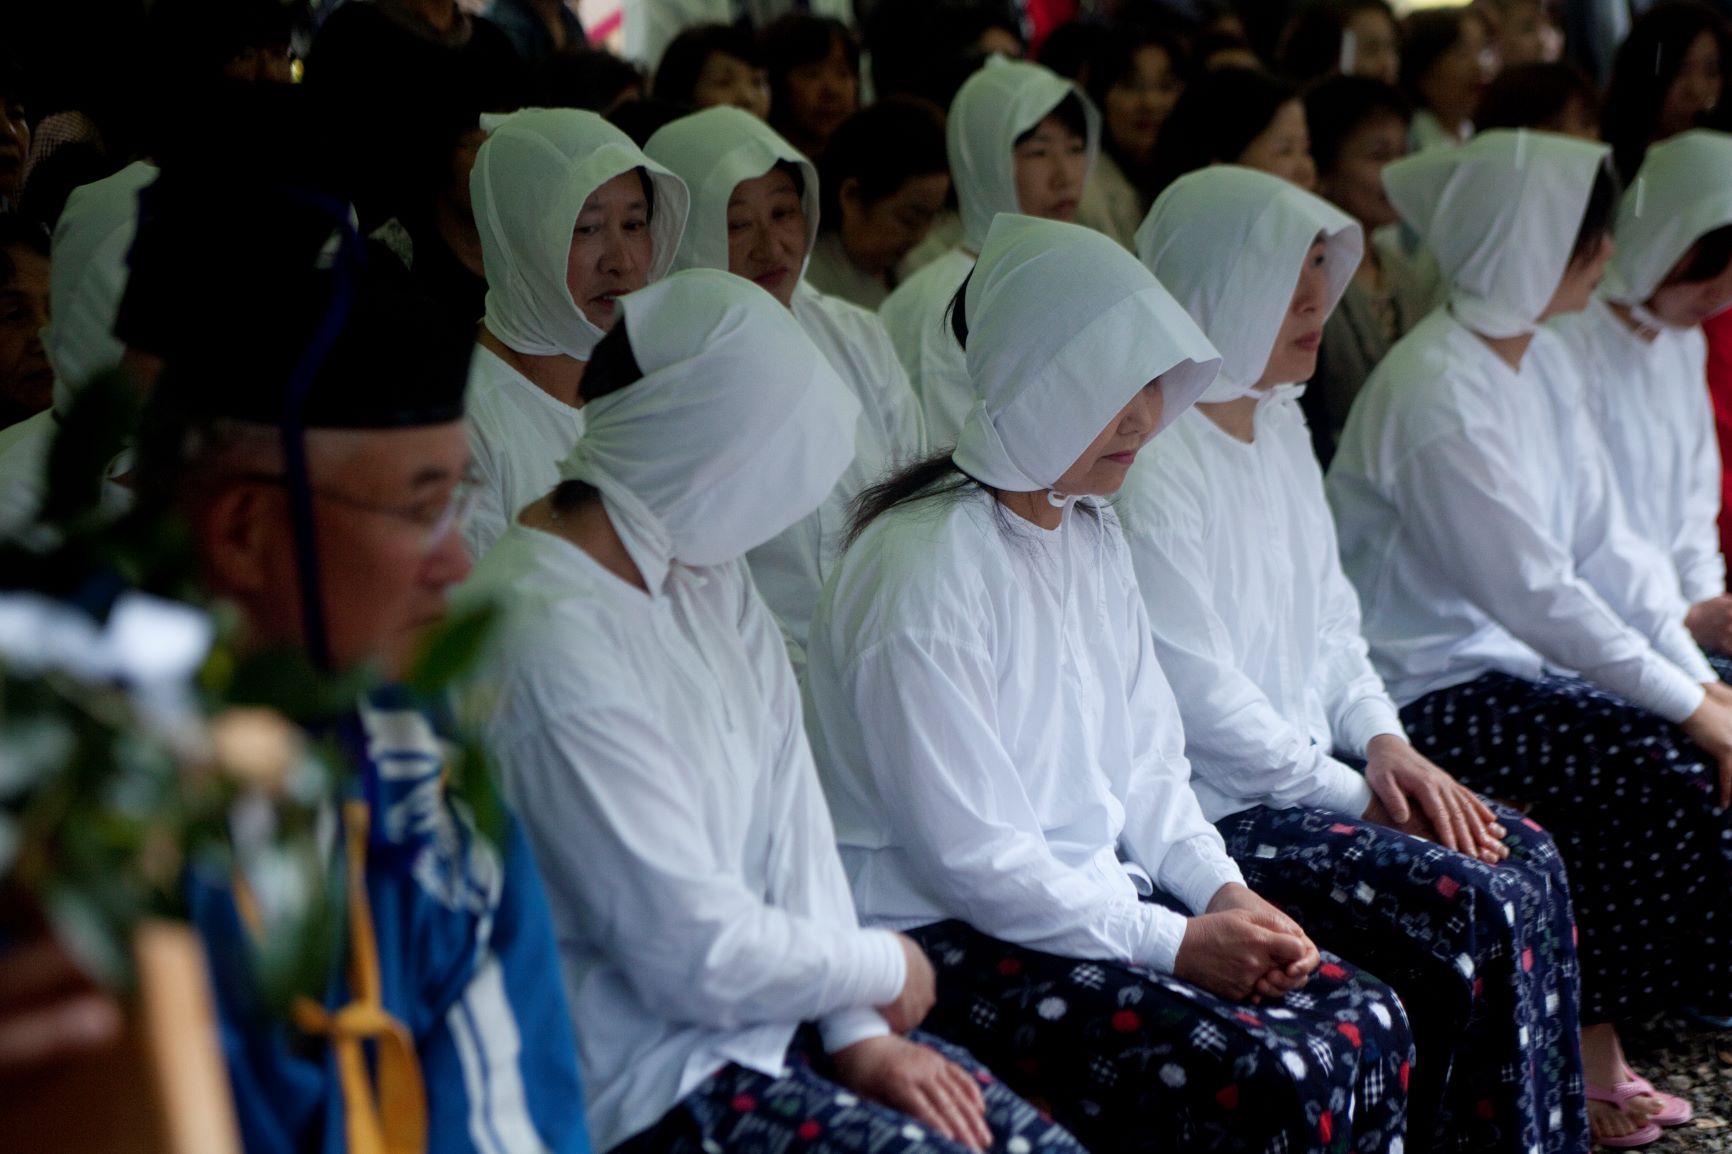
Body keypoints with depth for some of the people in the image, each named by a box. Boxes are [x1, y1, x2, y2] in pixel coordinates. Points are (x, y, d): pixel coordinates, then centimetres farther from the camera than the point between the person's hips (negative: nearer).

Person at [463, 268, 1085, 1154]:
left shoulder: (702, 566, 3)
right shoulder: (555, 641, -24)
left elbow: (788, 798, 3)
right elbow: (698, 953, -21)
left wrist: (859, 1030, -6)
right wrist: (885, 969, -6)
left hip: (759, 1001, 8)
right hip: (643, 1080, -8)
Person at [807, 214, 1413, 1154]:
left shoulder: (1093, 536, 10)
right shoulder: (923, 565, -19)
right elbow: (965, 850, -20)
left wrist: (1223, 891, -4)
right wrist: (1174, 945, -18)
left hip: (1100, 899, 9)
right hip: (947, 938, -9)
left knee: (1366, 1023, -7)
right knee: (1273, 1078, -24)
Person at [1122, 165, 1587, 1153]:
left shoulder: (1280, 424, 11)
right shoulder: (1152, 458, -18)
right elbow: (1199, 695, -19)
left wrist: (1385, 744, 2)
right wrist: (1356, 794, -13)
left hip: (1306, 767, 9)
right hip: (1204, 810, -9)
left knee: (1531, 860, -2)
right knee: (1477, 906, -18)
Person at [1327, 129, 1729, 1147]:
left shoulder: (1541, 359, 9)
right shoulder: (1435, 391, -20)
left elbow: (1610, 544, 8)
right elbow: (1534, 591, -21)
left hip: (1516, 661, 9)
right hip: (1432, 697, -9)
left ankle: (1599, 1047, 2)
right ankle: (1590, 1056, -2)